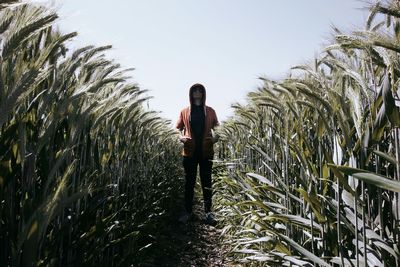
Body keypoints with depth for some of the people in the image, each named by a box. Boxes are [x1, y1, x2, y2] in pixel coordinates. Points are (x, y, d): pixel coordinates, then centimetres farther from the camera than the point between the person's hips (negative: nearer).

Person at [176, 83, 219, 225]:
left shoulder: (210, 111, 7)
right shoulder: (184, 112, 6)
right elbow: (178, 129, 12)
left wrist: (216, 137, -7)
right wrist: (181, 138, -8)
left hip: (206, 152, 0)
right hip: (190, 152, 0)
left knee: (206, 181, 6)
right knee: (189, 182, 7)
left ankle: (208, 211, 14)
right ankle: (188, 211, 17)